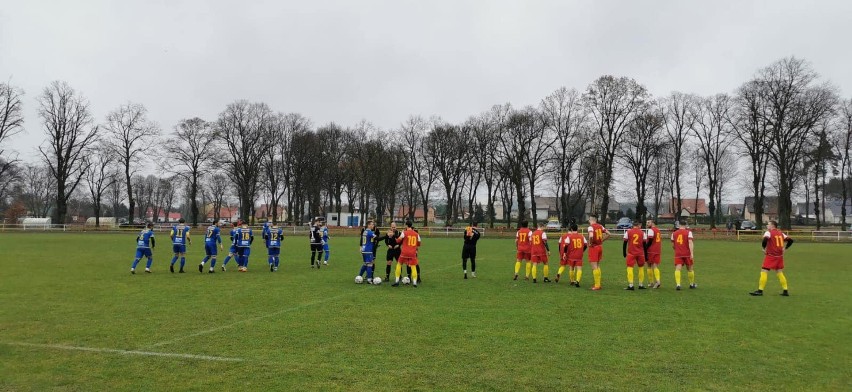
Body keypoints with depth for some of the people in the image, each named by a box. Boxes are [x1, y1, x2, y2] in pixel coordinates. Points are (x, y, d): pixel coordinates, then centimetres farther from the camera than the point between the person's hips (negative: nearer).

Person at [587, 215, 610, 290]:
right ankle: (598, 284, 22)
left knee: (594, 267, -2)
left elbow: (591, 236, -31)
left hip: (593, 247, -7)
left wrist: (590, 243, -15)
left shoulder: (591, 227, -14)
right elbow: (608, 234, 9)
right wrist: (602, 240, 11)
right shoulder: (600, 226, 7)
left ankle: (597, 285, -2)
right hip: (600, 246, 7)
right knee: (597, 266, 18)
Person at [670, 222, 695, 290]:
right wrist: (692, 253, -20)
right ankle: (692, 284, 27)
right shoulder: (688, 232, 0)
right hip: (687, 254, -1)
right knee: (690, 269, 15)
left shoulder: (674, 233, 8)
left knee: (677, 269, -7)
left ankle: (678, 284, -25)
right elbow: (690, 243, -14)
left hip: (678, 254, 1)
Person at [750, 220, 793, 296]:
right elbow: (790, 240, 10)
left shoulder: (769, 232, -6)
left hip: (771, 256, -7)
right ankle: (785, 291, 15)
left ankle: (760, 290, -9)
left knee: (764, 271, -5)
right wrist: (784, 248, 13)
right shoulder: (781, 233, 13)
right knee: (779, 272, 15)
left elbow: (765, 239, -25)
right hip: (780, 256, 7)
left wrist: (764, 248, -13)